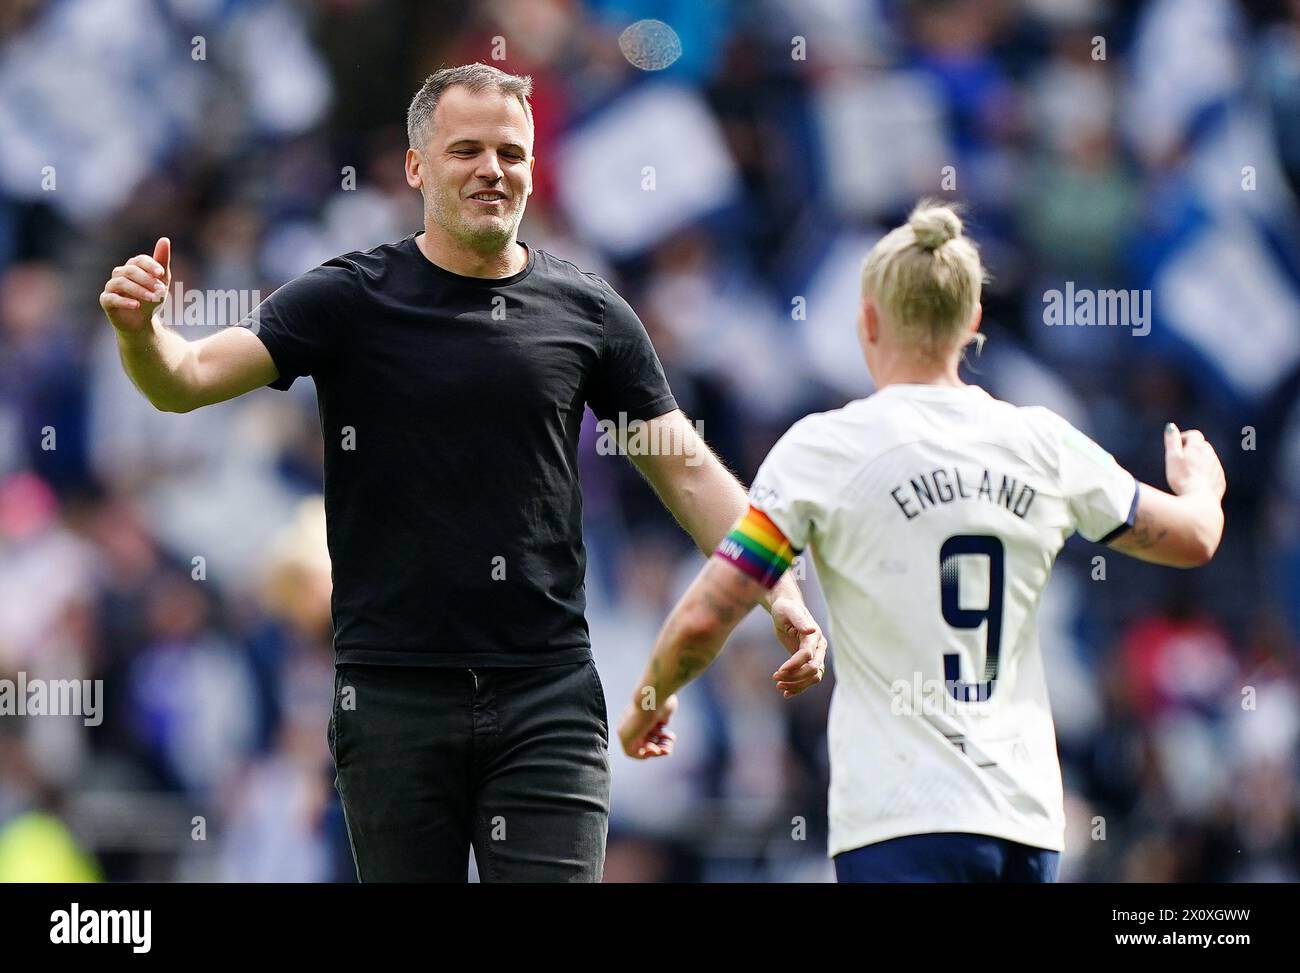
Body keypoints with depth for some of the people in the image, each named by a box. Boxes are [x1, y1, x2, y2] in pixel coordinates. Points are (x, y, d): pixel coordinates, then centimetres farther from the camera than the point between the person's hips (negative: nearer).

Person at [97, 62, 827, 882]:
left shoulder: (587, 312, 5)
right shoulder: (350, 300, 0)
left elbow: (688, 471, 9)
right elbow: (193, 376, -9)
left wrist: (781, 595, -2)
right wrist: (142, 331, -32)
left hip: (549, 694, 1)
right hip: (395, 694, -1)